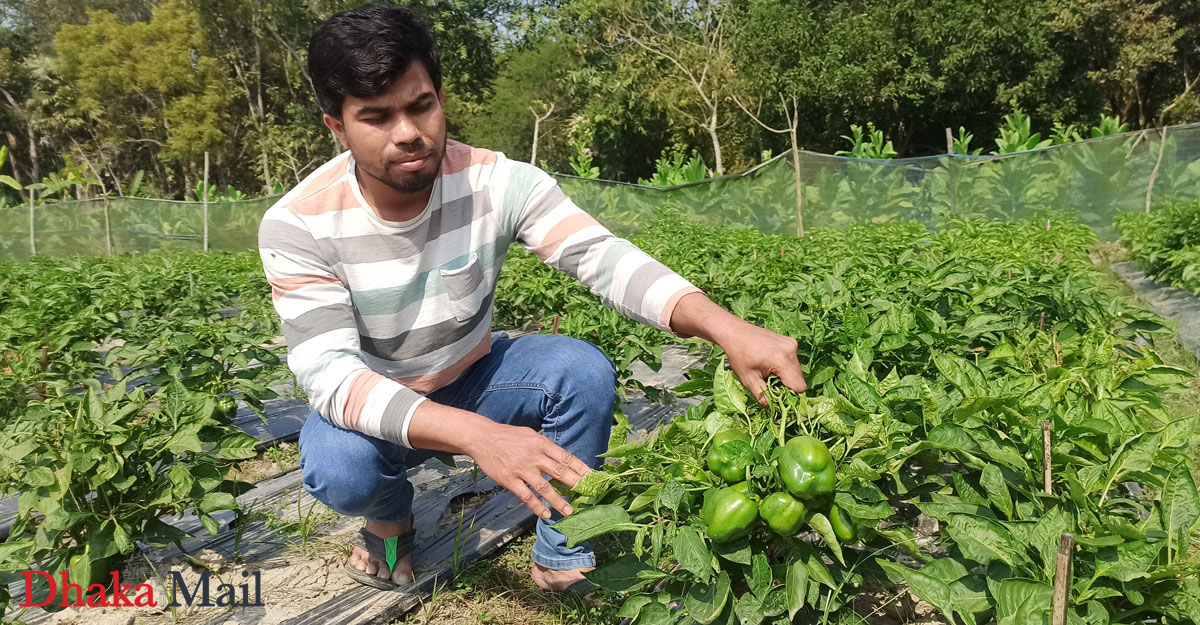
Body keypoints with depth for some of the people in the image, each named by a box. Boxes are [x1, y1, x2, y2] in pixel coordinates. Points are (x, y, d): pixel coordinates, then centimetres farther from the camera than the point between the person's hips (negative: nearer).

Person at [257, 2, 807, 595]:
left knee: (586, 370, -25)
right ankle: (390, 517, 5)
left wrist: (724, 326, -49)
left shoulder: (497, 182, -20)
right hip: (375, 407, -1)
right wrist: (476, 434, -50)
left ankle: (563, 560, -3)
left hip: (475, 377, 2)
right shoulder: (297, 226, -25)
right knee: (338, 470, -34)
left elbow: (601, 255, -31)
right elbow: (329, 373, -33)